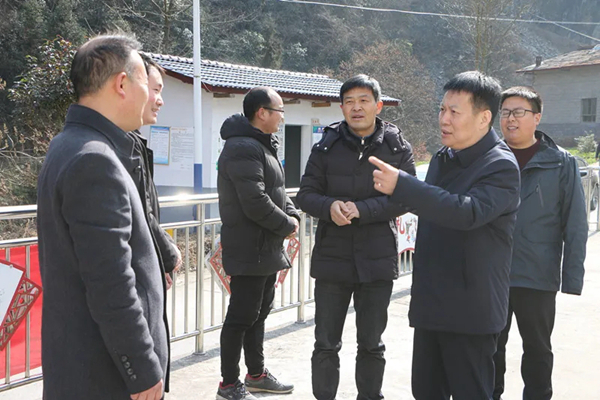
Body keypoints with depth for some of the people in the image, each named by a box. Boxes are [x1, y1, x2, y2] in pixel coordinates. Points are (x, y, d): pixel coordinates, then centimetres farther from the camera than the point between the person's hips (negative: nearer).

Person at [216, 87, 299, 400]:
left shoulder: (263, 146, 15)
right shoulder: (244, 148, -19)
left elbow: (278, 192, 19)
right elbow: (256, 203, -26)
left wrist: (292, 215, 0)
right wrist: (287, 226, -13)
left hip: (267, 248, 11)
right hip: (250, 251, -11)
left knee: (258, 313, 19)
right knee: (241, 316, -1)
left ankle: (256, 374, 33)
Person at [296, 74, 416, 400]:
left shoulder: (397, 147, -1)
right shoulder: (327, 147, 2)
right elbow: (306, 195, 1)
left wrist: (361, 210, -22)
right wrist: (330, 207, -21)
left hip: (377, 261, -1)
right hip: (331, 259, 1)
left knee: (371, 345, 14)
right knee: (326, 345, 10)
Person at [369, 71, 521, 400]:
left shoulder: (501, 166, -15)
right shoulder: (443, 158, 11)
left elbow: (468, 211, -32)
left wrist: (400, 185, -37)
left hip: (470, 310, -8)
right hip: (431, 305, 8)